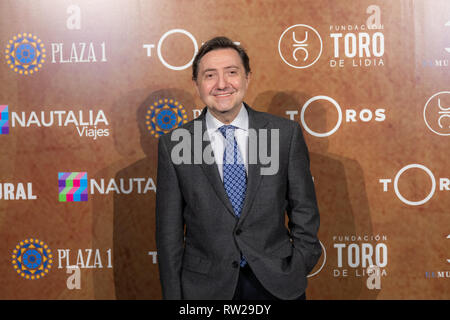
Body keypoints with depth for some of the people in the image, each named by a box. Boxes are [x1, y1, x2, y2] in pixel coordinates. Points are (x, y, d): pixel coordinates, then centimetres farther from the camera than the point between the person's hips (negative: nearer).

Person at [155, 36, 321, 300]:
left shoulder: (286, 133, -4)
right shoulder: (173, 144, -4)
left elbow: (304, 213, 2)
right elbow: (169, 231, -1)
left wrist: (296, 275, -3)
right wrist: (173, 295, -2)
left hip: (277, 285, 1)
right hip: (205, 287, 0)